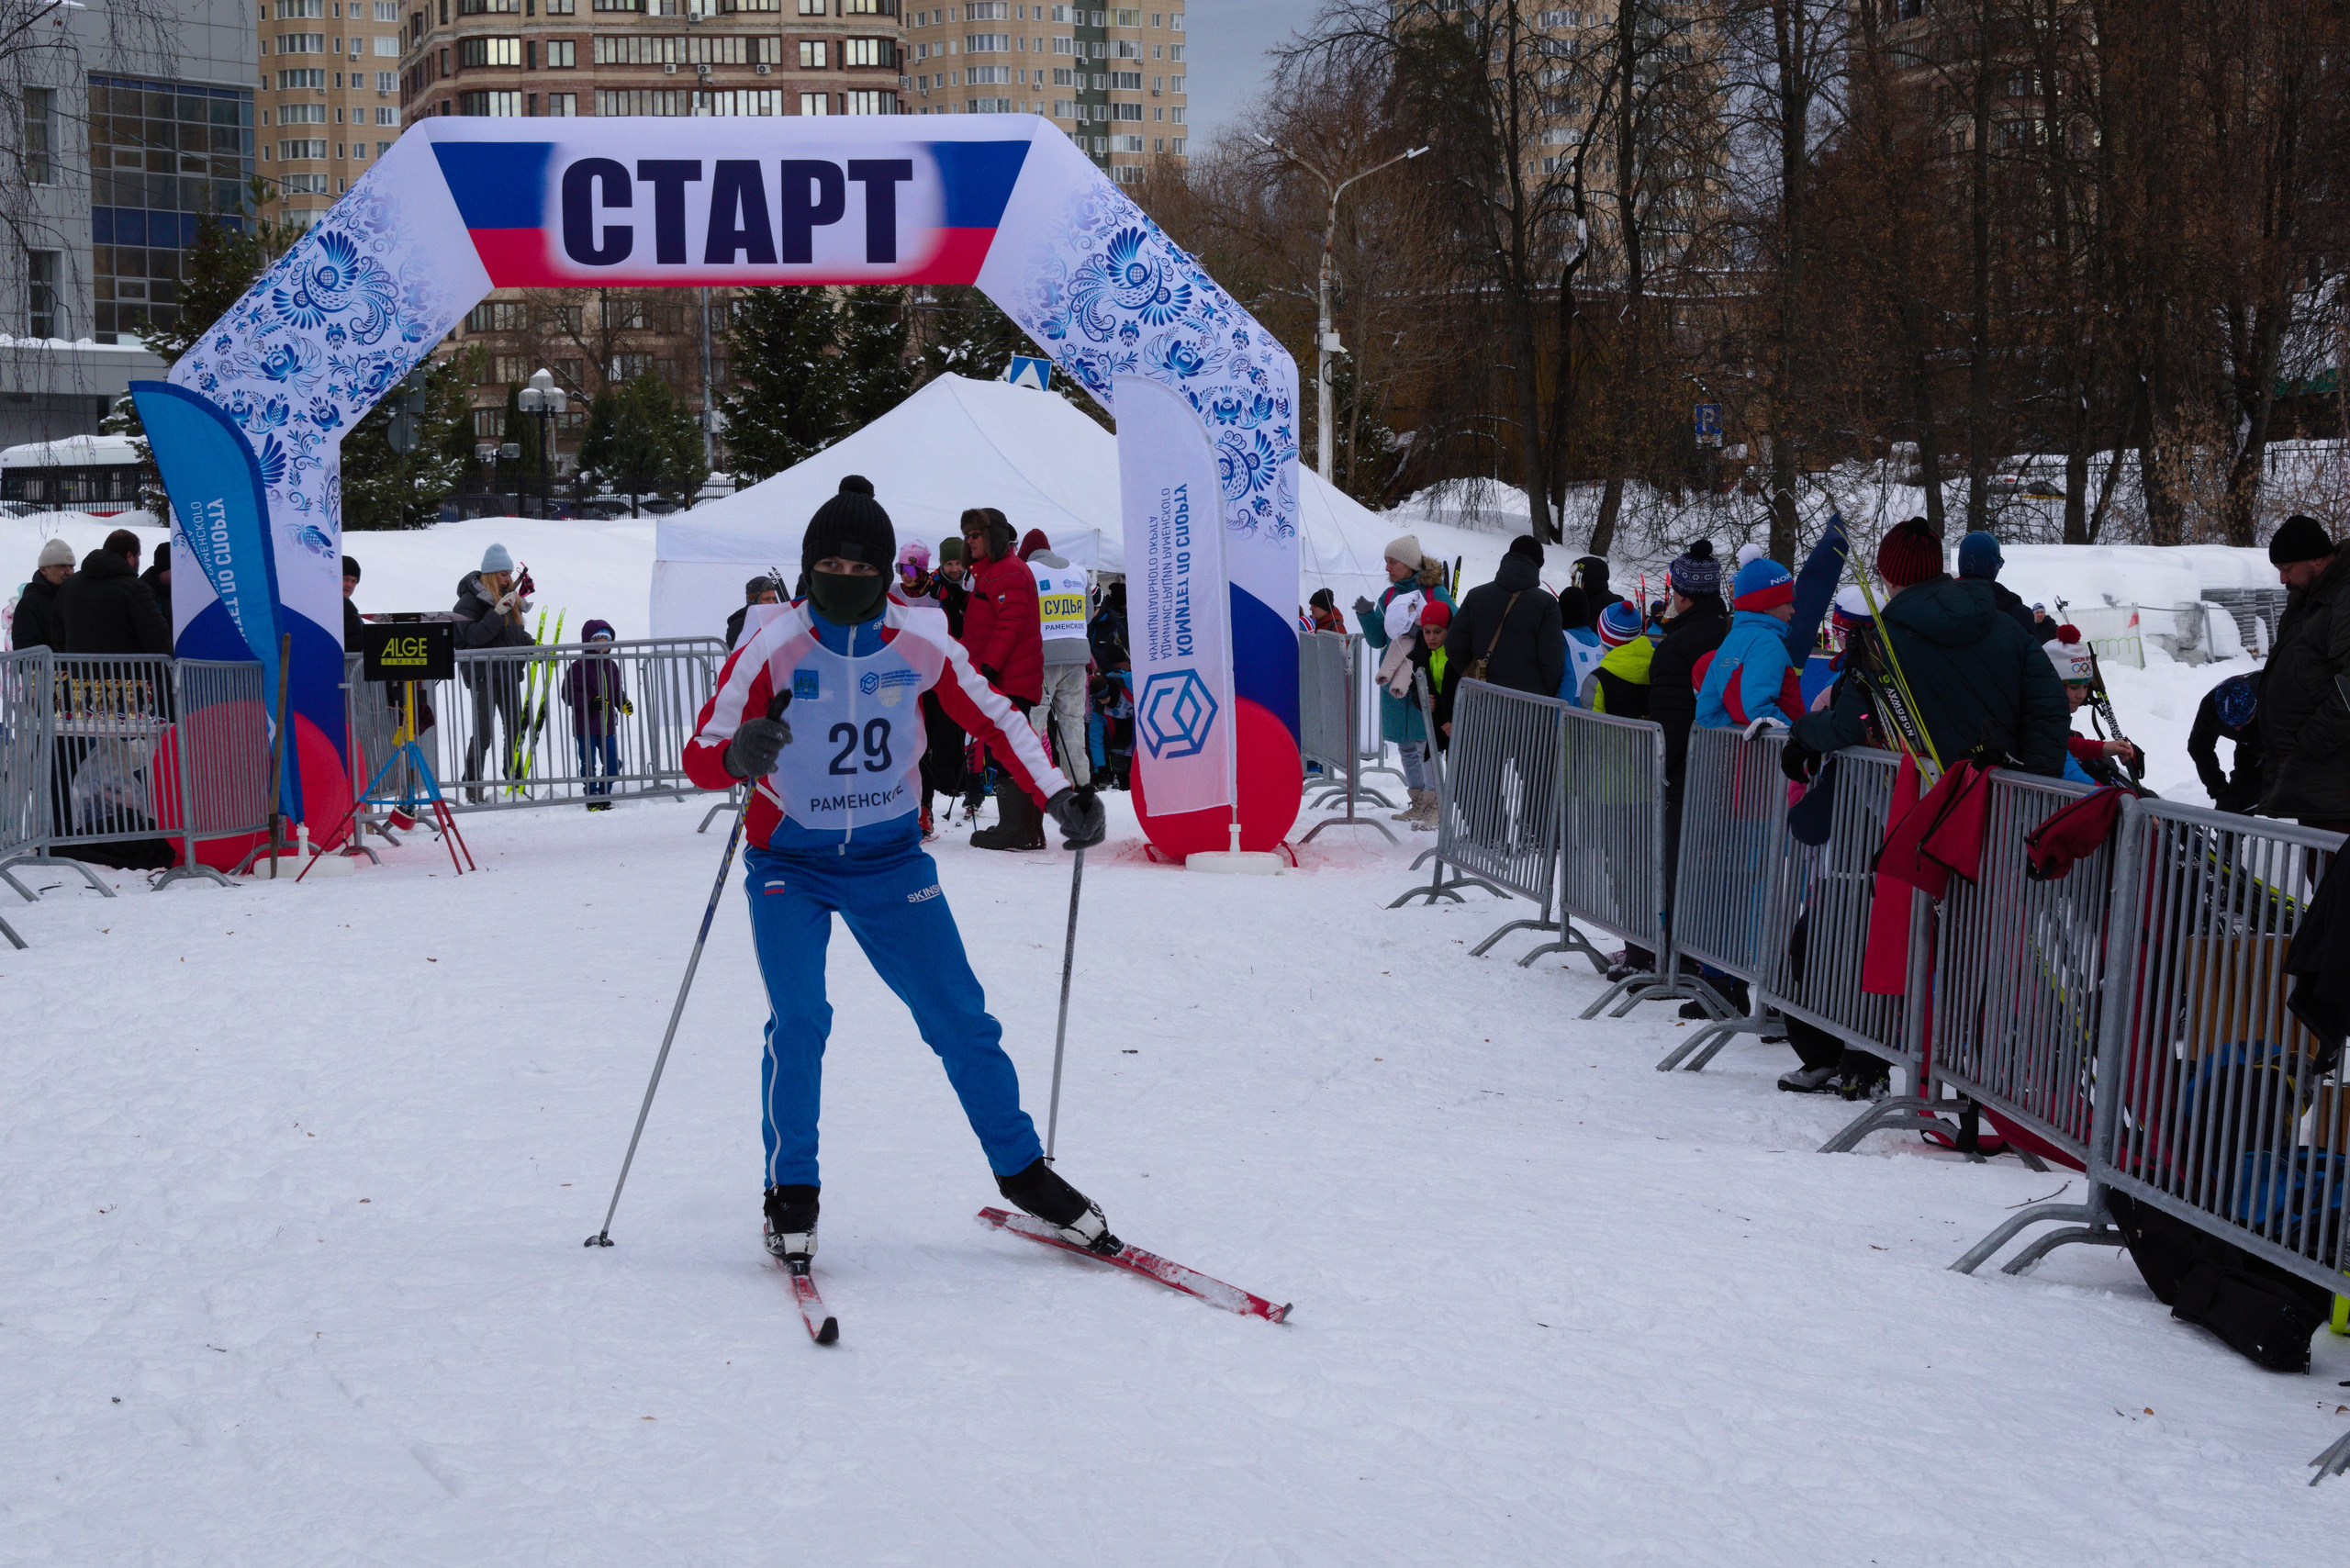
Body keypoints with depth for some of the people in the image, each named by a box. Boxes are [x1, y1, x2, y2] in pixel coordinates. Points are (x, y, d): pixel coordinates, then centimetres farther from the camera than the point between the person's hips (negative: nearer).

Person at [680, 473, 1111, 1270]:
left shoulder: (920, 641, -13)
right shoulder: (772, 646, -19)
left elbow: (994, 718, 2)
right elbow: (700, 756, -21)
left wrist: (1058, 796, -10)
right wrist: (740, 756, -45)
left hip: (890, 859, 2)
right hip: (790, 864, -2)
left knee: (961, 1018, 2)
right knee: (798, 1021, -18)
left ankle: (1021, 1171, 21)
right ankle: (790, 1194, 2)